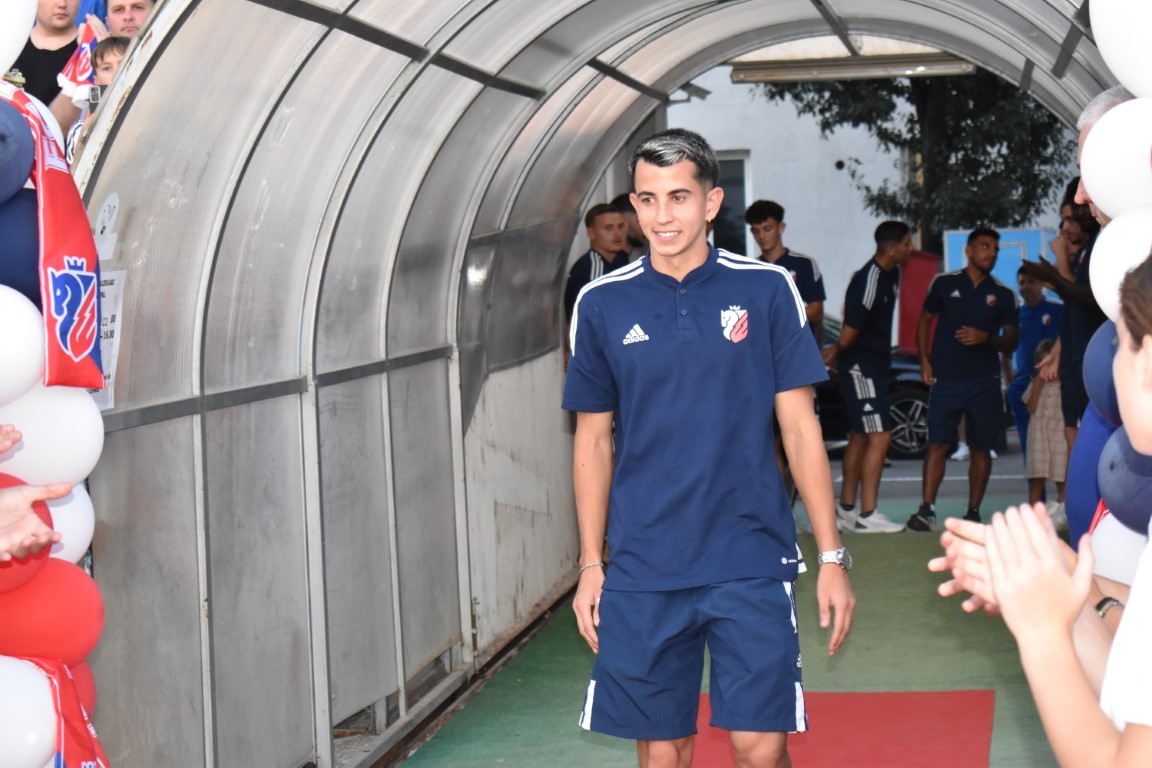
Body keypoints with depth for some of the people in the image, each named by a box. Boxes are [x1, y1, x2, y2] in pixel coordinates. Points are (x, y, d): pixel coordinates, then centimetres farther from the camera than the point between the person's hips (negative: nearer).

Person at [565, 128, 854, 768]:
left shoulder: (766, 290, 0)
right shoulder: (603, 303, 3)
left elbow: (800, 427, 3)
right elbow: (594, 440, 10)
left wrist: (832, 556, 0)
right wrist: (591, 565, 7)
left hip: (751, 563, -1)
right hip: (641, 571, 1)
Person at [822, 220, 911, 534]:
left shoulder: (892, 274, 9)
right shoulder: (868, 280, -22)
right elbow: (852, 328, -20)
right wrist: (837, 351, 0)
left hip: (876, 364, 10)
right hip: (860, 366, -10)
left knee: (860, 436, 14)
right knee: (880, 437, -12)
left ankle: (846, 509, 22)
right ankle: (867, 515, -11)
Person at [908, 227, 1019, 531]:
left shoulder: (1003, 294, 7)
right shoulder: (944, 283, 5)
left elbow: (1012, 340, 8)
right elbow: (925, 320, 14)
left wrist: (986, 338, -12)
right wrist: (924, 360, 3)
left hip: (985, 382, 2)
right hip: (946, 378, -2)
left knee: (981, 448, 4)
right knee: (938, 444, -9)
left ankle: (973, 512, 13)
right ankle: (927, 509, -10)